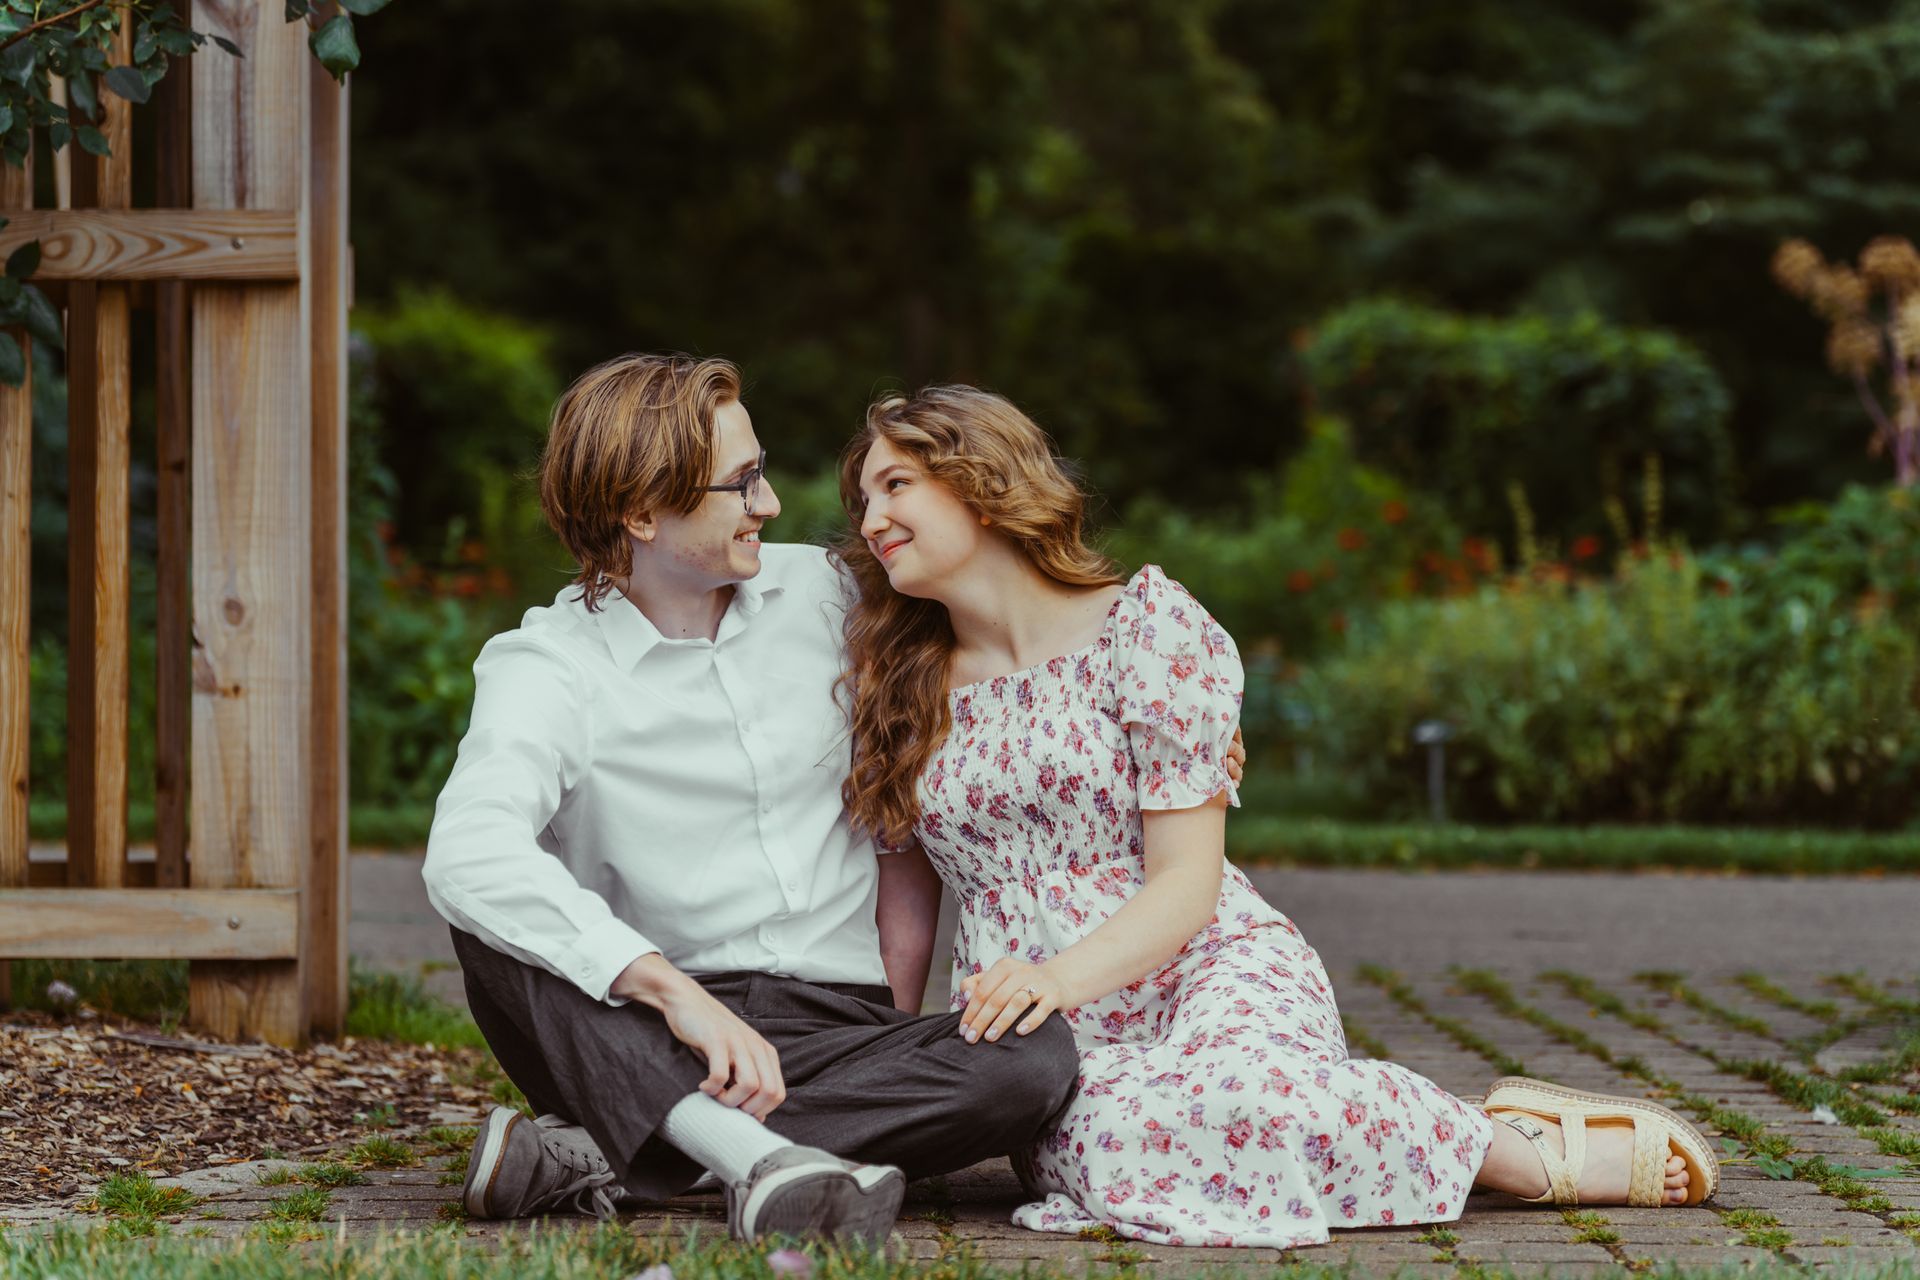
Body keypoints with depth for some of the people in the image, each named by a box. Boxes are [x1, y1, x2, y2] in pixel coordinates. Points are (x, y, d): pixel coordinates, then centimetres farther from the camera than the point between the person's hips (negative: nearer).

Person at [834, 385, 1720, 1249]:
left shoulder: (1142, 627, 2)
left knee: (1218, 1097, -41)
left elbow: (1187, 881, -4)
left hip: (1210, 980, -2)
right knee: (1117, 1141, -36)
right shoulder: (896, 687, 15)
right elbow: (905, 896, 18)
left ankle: (1523, 1148, -17)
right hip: (1042, 1043, 3)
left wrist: (1059, 977, -21)